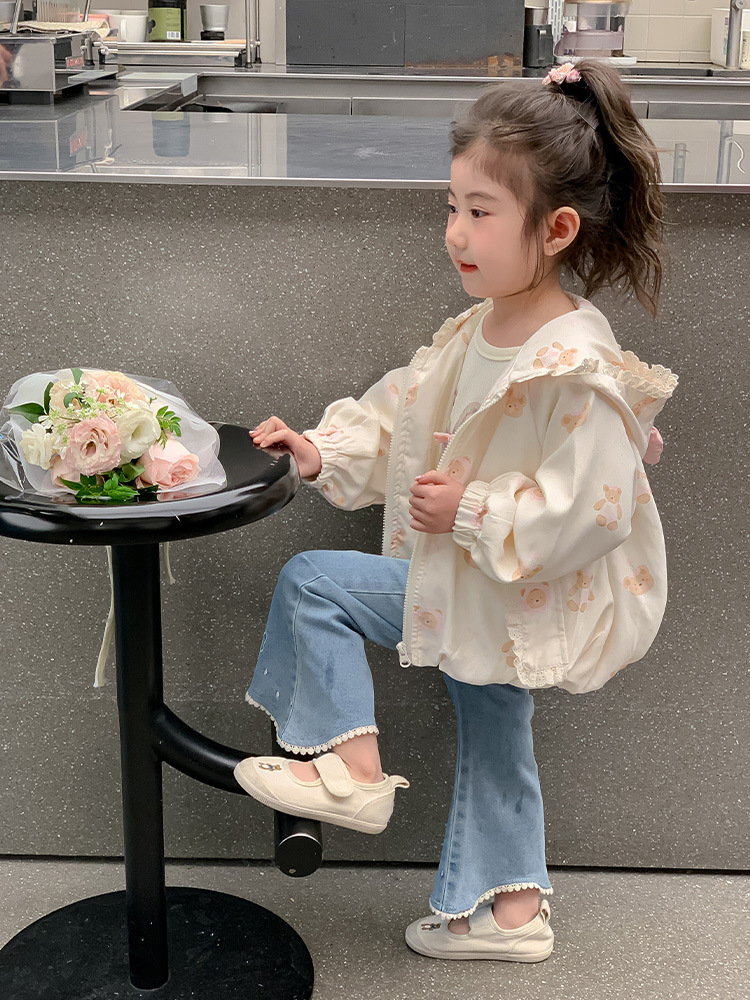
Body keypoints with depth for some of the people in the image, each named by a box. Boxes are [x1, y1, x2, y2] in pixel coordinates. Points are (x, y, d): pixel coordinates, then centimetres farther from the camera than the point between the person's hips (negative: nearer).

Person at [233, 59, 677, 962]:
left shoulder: (578, 367, -26)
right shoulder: (475, 333, 2)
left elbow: (591, 506, -28)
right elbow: (398, 413, 11)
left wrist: (474, 513, -26)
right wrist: (324, 450, -1)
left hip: (519, 600, -9)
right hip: (469, 582, 9)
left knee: (313, 581, -8)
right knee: (493, 739, 22)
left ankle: (350, 768, 3)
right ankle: (509, 908, 42)